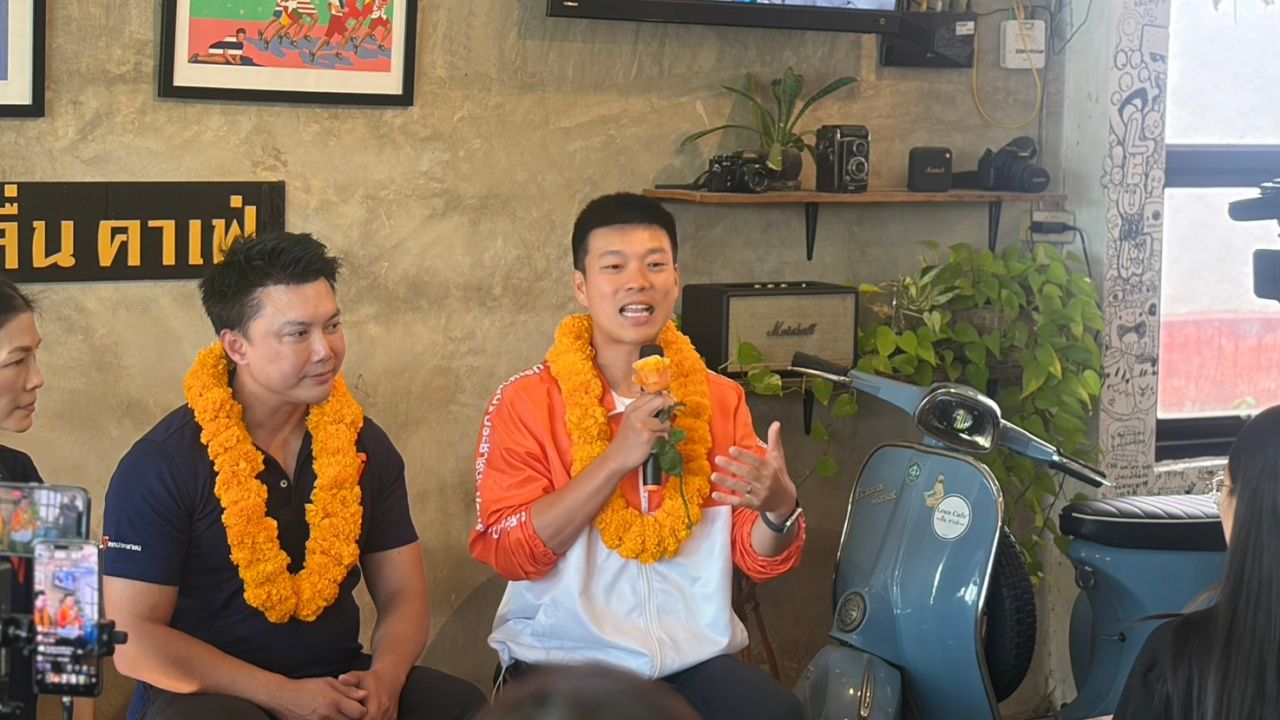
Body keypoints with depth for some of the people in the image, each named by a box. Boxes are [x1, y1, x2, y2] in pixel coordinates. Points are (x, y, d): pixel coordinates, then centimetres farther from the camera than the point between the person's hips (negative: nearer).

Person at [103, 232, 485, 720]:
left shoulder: (364, 446, 6)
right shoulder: (163, 465, -8)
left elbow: (402, 594, 10)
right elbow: (133, 641, -11)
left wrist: (385, 677, -13)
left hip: (338, 678, 4)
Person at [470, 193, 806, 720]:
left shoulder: (720, 400, 7)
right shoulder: (527, 402, -2)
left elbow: (757, 560, 6)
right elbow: (508, 552, -12)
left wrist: (779, 508, -17)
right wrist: (617, 459, -19)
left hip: (694, 656, 3)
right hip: (561, 657, -3)